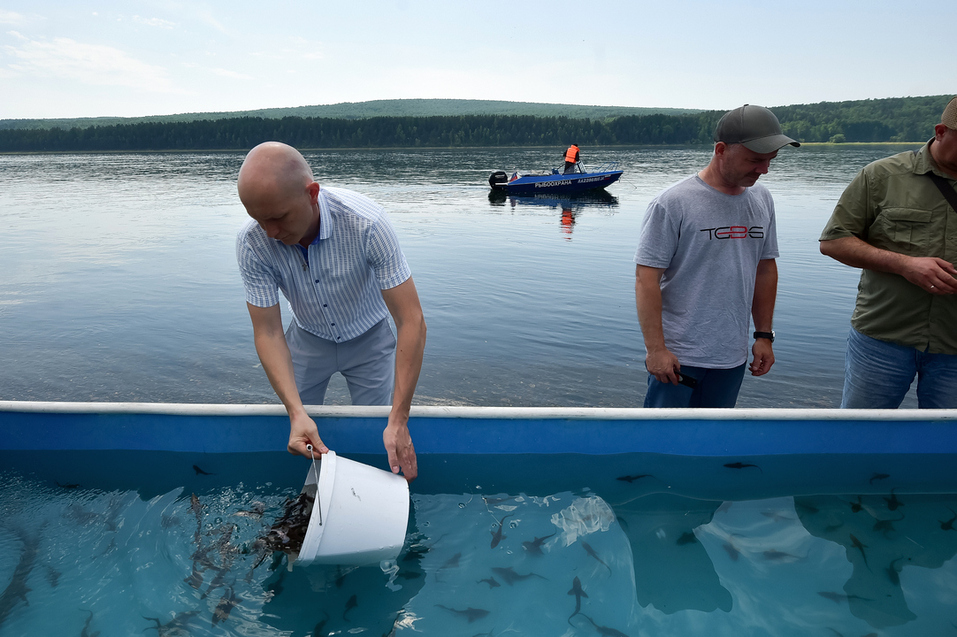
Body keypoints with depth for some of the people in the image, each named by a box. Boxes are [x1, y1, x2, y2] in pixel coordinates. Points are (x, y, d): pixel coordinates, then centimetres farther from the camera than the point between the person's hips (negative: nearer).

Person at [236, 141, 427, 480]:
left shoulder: (367, 223, -36)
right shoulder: (251, 243, -27)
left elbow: (411, 322, -35)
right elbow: (268, 332, -21)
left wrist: (398, 422, -38)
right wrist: (296, 412, -36)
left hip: (369, 339, -2)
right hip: (307, 339, 2)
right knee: (297, 443, 7)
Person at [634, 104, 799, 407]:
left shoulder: (761, 199, 9)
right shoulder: (672, 203, -12)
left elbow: (765, 268, 16)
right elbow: (646, 278, -14)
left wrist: (764, 335, 15)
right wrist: (655, 348, -17)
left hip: (732, 357, 6)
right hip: (677, 355, -6)